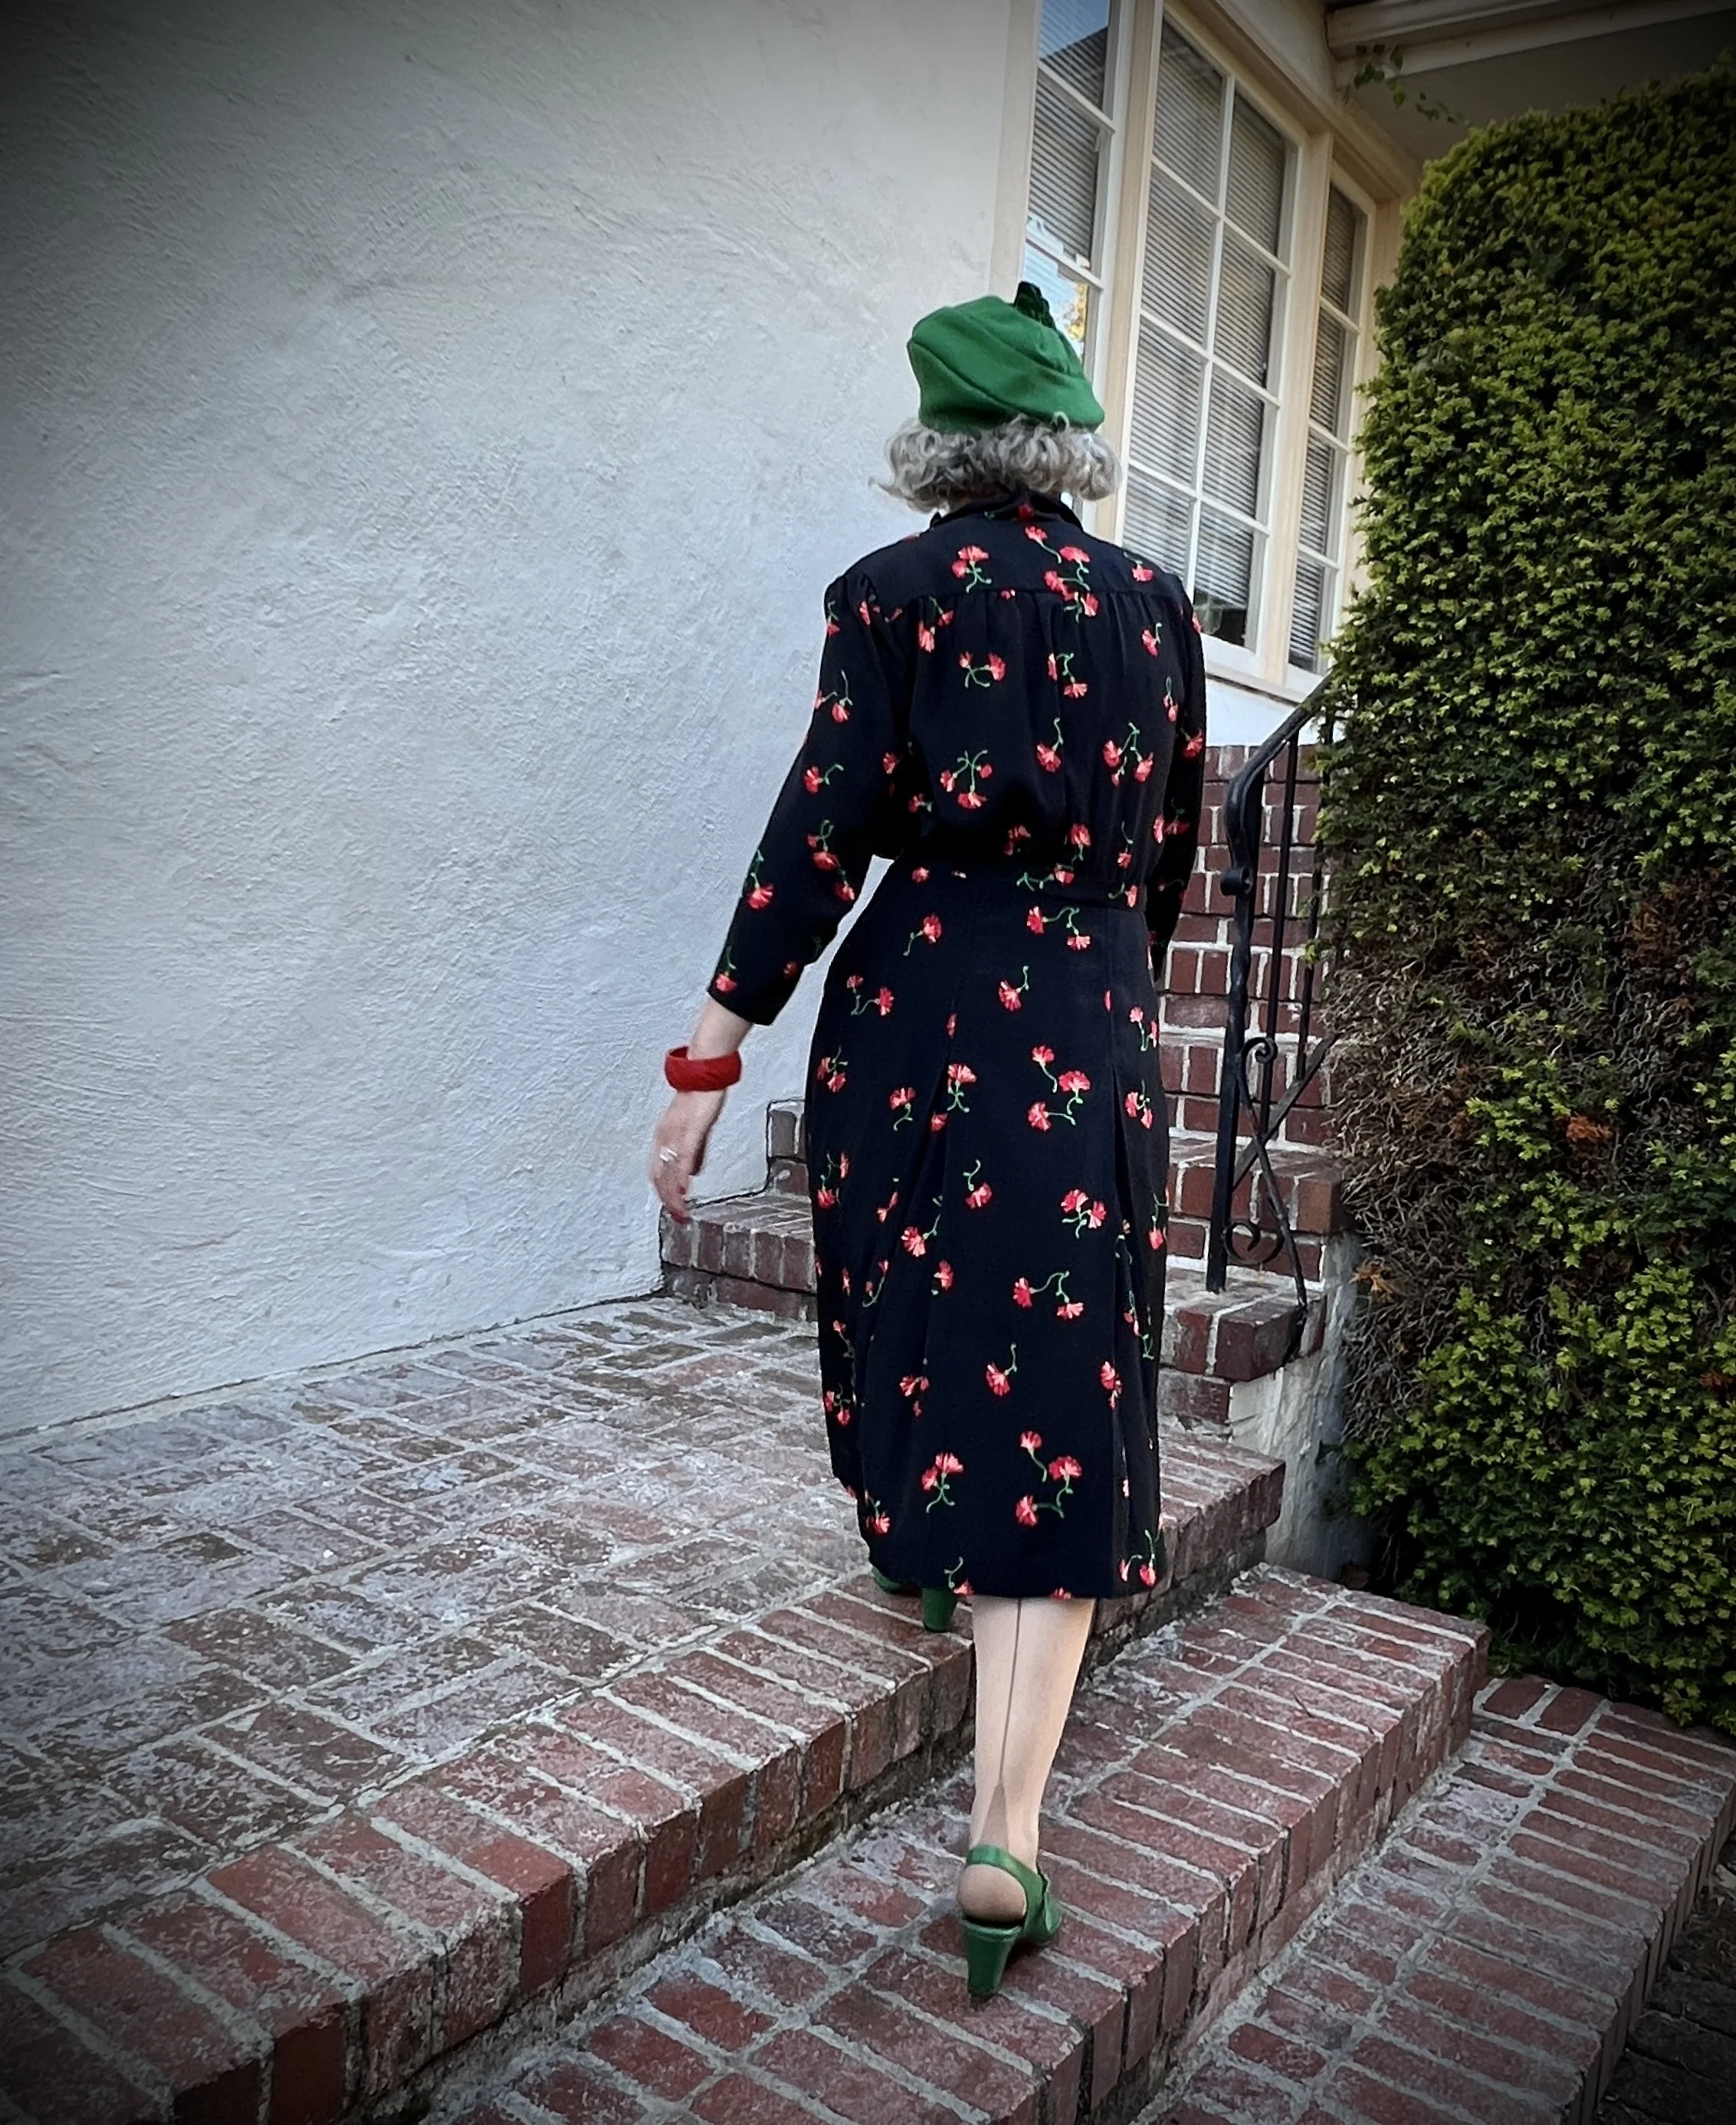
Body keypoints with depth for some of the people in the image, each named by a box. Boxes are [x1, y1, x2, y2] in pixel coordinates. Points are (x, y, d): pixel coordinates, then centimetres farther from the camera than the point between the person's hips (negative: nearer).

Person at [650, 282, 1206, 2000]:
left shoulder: (899, 589, -1)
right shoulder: (1152, 601, 8)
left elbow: (823, 832, -8)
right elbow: (1172, 841, 14)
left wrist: (713, 1055, -6)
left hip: (913, 1004, -1)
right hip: (1087, 1025, 1)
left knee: (919, 1309, 23)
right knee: (1055, 1388, -2)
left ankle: (941, 1565, 47)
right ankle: (1006, 1831, -6)